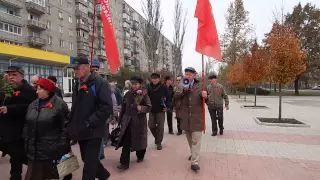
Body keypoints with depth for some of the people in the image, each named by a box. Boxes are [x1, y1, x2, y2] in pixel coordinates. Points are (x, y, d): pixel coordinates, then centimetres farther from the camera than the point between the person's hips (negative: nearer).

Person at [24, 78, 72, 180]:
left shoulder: (59, 104, -12)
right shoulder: (33, 104, 8)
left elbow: (65, 128, -13)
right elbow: (27, 125, 15)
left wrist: (62, 147, -14)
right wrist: (26, 143, 12)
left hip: (52, 150, -6)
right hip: (34, 150, 6)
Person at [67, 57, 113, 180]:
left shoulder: (100, 83, -14)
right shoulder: (77, 85, 12)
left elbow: (106, 108, -20)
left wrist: (89, 123, -21)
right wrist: (72, 124, 9)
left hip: (93, 132, -8)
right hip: (81, 132, 8)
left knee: (89, 165, 2)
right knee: (88, 160, 21)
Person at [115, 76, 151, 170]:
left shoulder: (144, 94, -5)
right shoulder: (128, 94, 5)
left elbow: (149, 107, -8)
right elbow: (123, 107, 11)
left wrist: (141, 108, -26)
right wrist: (121, 119, 11)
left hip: (139, 121, -2)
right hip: (128, 120, 3)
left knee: (140, 140, 12)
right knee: (126, 141, -3)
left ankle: (140, 156, 37)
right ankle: (124, 163, 2)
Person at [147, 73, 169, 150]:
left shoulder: (163, 87, -9)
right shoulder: (148, 86, -3)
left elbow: (168, 97, -5)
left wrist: (166, 107, -9)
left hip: (161, 109, -3)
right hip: (151, 109, 3)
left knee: (160, 127, 2)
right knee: (151, 125, 9)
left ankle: (159, 142, 16)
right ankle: (156, 137, 36)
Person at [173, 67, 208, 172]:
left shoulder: (200, 85, 1)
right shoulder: (181, 86, 7)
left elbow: (205, 99, 1)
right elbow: (175, 96, -5)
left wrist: (205, 96, -23)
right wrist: (183, 90, -20)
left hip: (197, 116, -3)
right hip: (185, 117, 3)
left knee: (196, 139, -5)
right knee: (189, 138, 18)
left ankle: (194, 162, -3)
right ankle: (194, 154, 39)